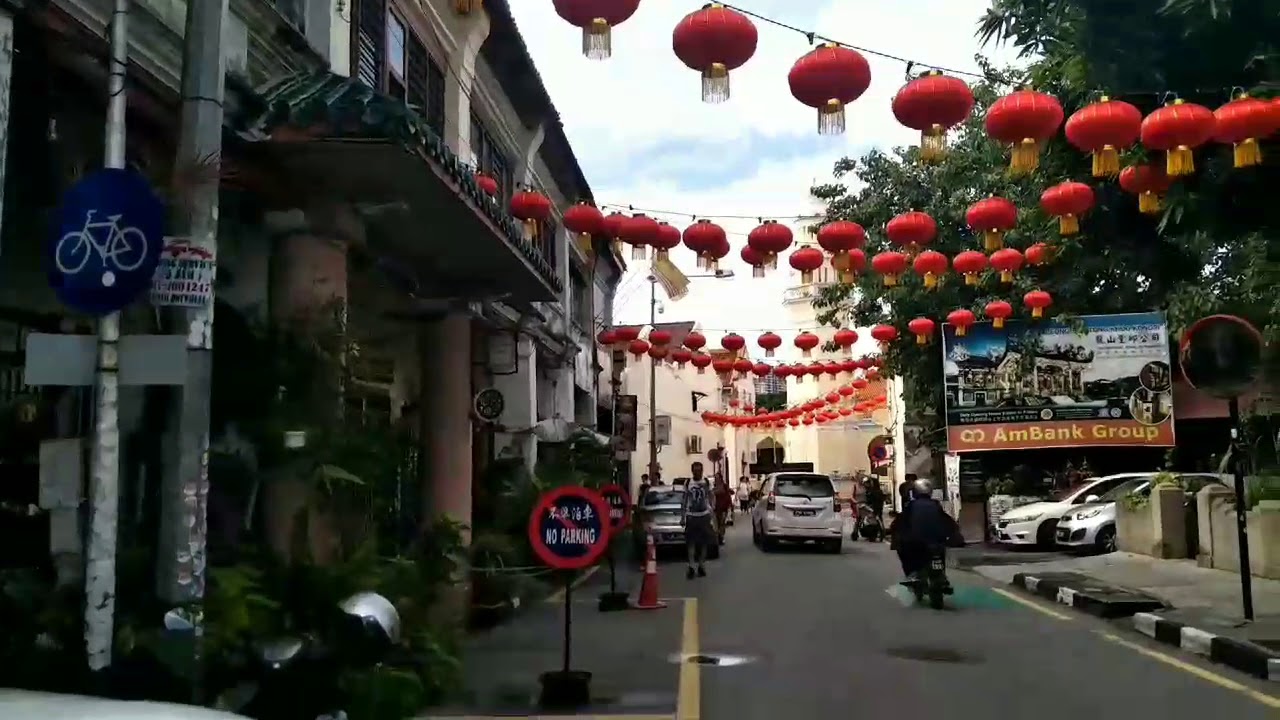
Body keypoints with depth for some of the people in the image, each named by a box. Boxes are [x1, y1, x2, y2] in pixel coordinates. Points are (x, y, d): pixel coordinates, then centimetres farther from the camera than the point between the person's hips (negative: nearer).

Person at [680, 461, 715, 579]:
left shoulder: (707, 483, -1)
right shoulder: (687, 483, -1)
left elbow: (710, 499, 5)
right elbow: (684, 501, 4)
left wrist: (712, 515, 0)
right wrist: (682, 517, 1)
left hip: (704, 515, 0)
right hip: (691, 516, 0)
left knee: (704, 542, 4)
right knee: (691, 541, -4)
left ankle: (701, 566, 13)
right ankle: (691, 566, -1)